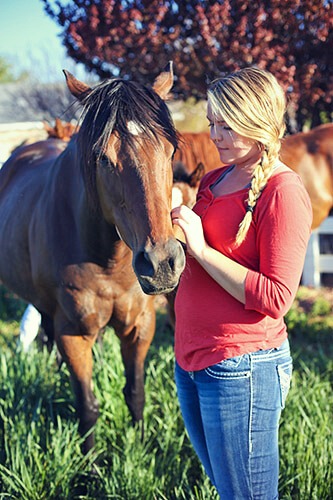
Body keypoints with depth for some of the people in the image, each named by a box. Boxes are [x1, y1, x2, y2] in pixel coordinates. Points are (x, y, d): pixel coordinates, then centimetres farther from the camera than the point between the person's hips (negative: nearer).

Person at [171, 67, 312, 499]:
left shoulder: (284, 193, -15)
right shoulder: (216, 179, 10)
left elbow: (275, 299, -21)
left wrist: (200, 248, -21)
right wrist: (175, 229, 1)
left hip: (241, 367, -8)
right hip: (191, 359, 8)